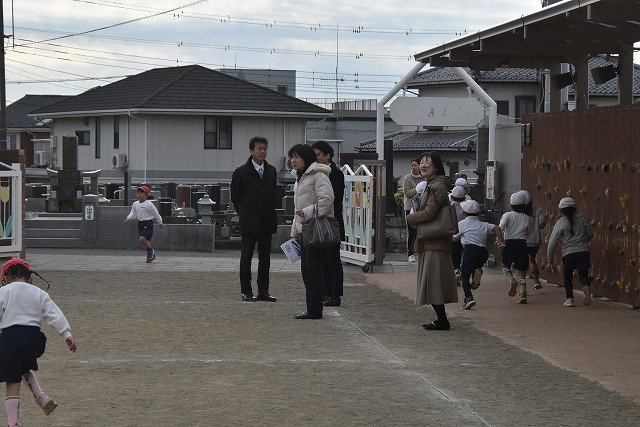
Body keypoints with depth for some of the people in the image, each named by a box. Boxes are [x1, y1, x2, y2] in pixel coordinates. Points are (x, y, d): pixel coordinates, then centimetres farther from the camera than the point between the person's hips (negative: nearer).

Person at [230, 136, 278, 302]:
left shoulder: (271, 171, 10)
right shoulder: (241, 172, -4)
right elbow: (235, 197, 2)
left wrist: (270, 214, 11)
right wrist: (244, 215, 3)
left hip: (267, 223, 5)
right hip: (249, 223, -5)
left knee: (265, 259, 7)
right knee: (246, 258, 0)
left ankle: (263, 291, 12)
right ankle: (246, 292, 5)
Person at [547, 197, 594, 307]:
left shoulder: (560, 223, 0)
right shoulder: (581, 221, 10)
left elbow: (552, 242, -1)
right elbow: (590, 234, 25)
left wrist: (550, 258, 10)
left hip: (568, 253, -2)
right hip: (583, 252, 2)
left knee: (568, 277, 16)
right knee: (583, 275, 7)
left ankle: (569, 298, 10)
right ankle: (586, 287, -25)